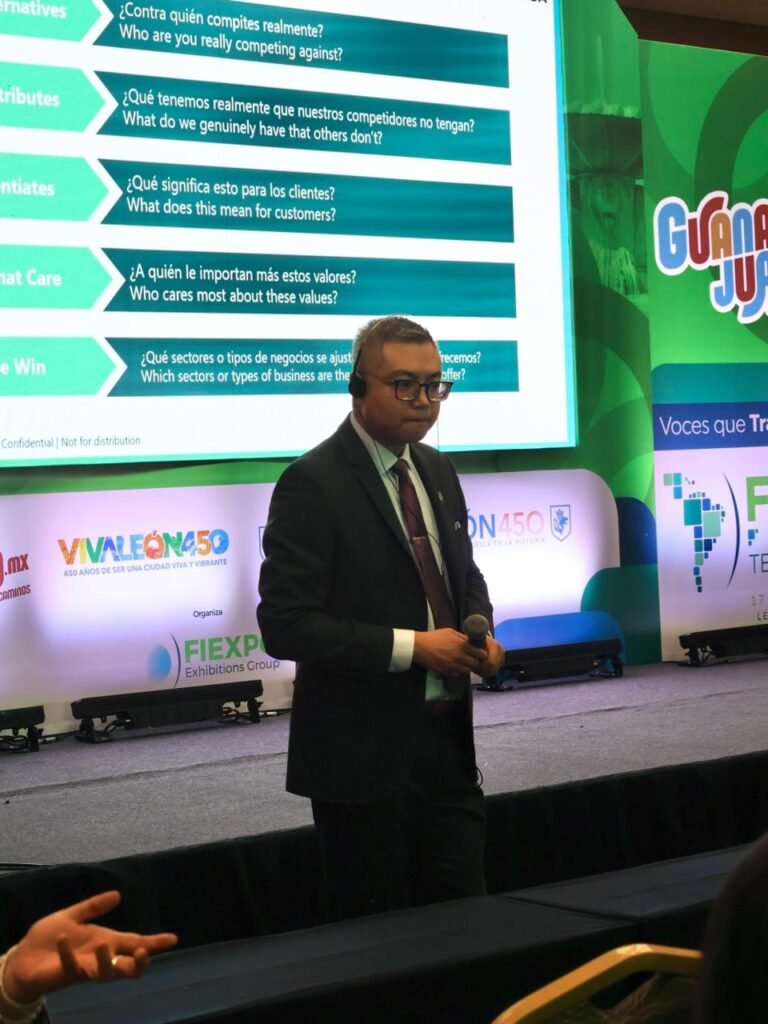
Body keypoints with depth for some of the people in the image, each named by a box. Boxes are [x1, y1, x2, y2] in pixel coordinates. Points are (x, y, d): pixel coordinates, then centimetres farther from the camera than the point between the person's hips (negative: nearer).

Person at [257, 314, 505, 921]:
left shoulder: (437, 470, 10)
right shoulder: (314, 483, -13)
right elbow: (286, 624, -18)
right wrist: (410, 647, -20)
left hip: (447, 737, 7)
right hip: (364, 755, -7)